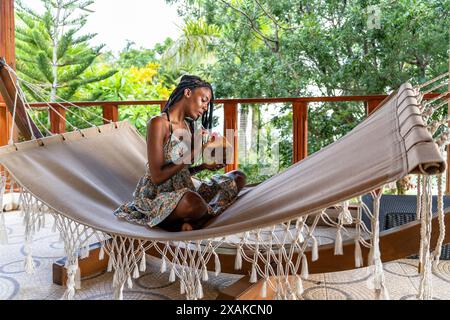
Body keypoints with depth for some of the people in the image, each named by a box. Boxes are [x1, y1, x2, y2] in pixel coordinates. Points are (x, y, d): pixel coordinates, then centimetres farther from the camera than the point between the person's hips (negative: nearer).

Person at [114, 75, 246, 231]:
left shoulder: (189, 126, 10)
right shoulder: (158, 123, -14)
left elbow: (183, 172, 13)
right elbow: (157, 177, -19)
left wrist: (204, 165, -5)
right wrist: (193, 155, -19)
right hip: (156, 194, -9)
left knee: (238, 178, 3)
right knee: (194, 203, -42)